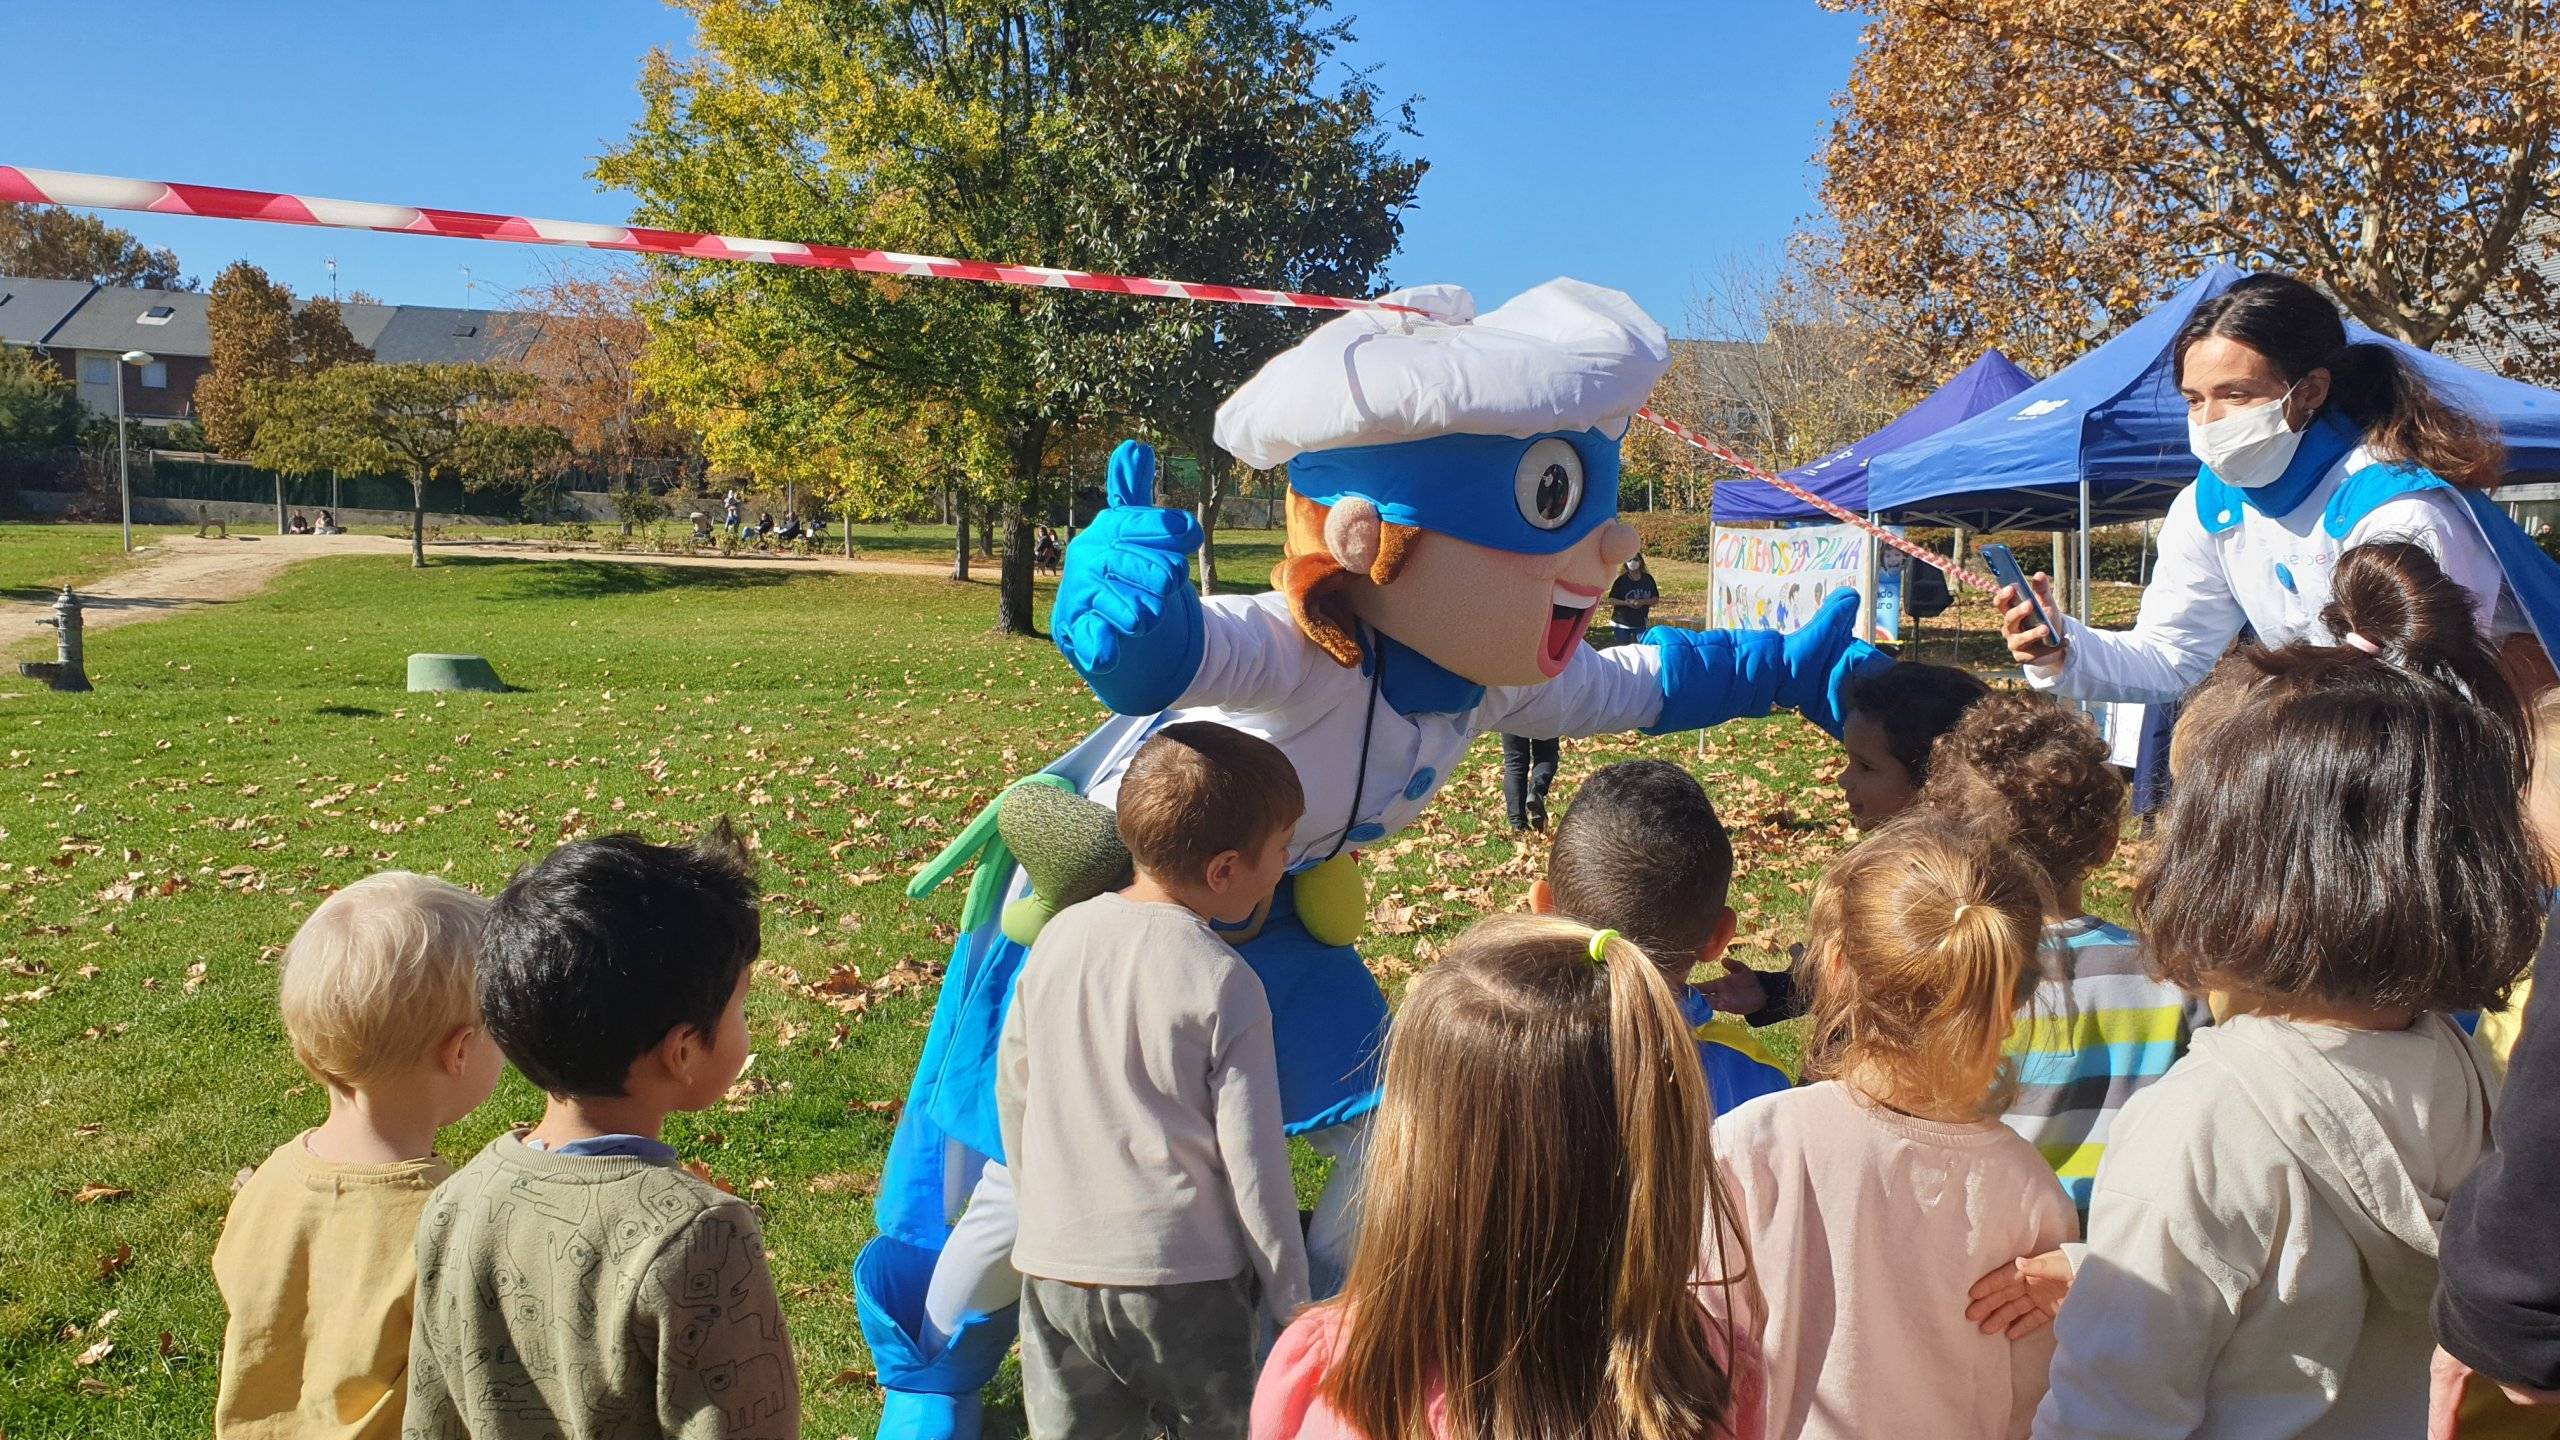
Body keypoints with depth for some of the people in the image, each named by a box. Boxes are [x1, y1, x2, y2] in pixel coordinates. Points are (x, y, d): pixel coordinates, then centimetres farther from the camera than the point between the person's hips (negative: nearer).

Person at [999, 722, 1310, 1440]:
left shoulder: (1059, 936, 0)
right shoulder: (1222, 983, -15)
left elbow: (1012, 1092, 10)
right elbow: (1252, 1159, -12)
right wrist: (1291, 1302, 0)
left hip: (1054, 1273, 5)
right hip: (1184, 1280, -4)